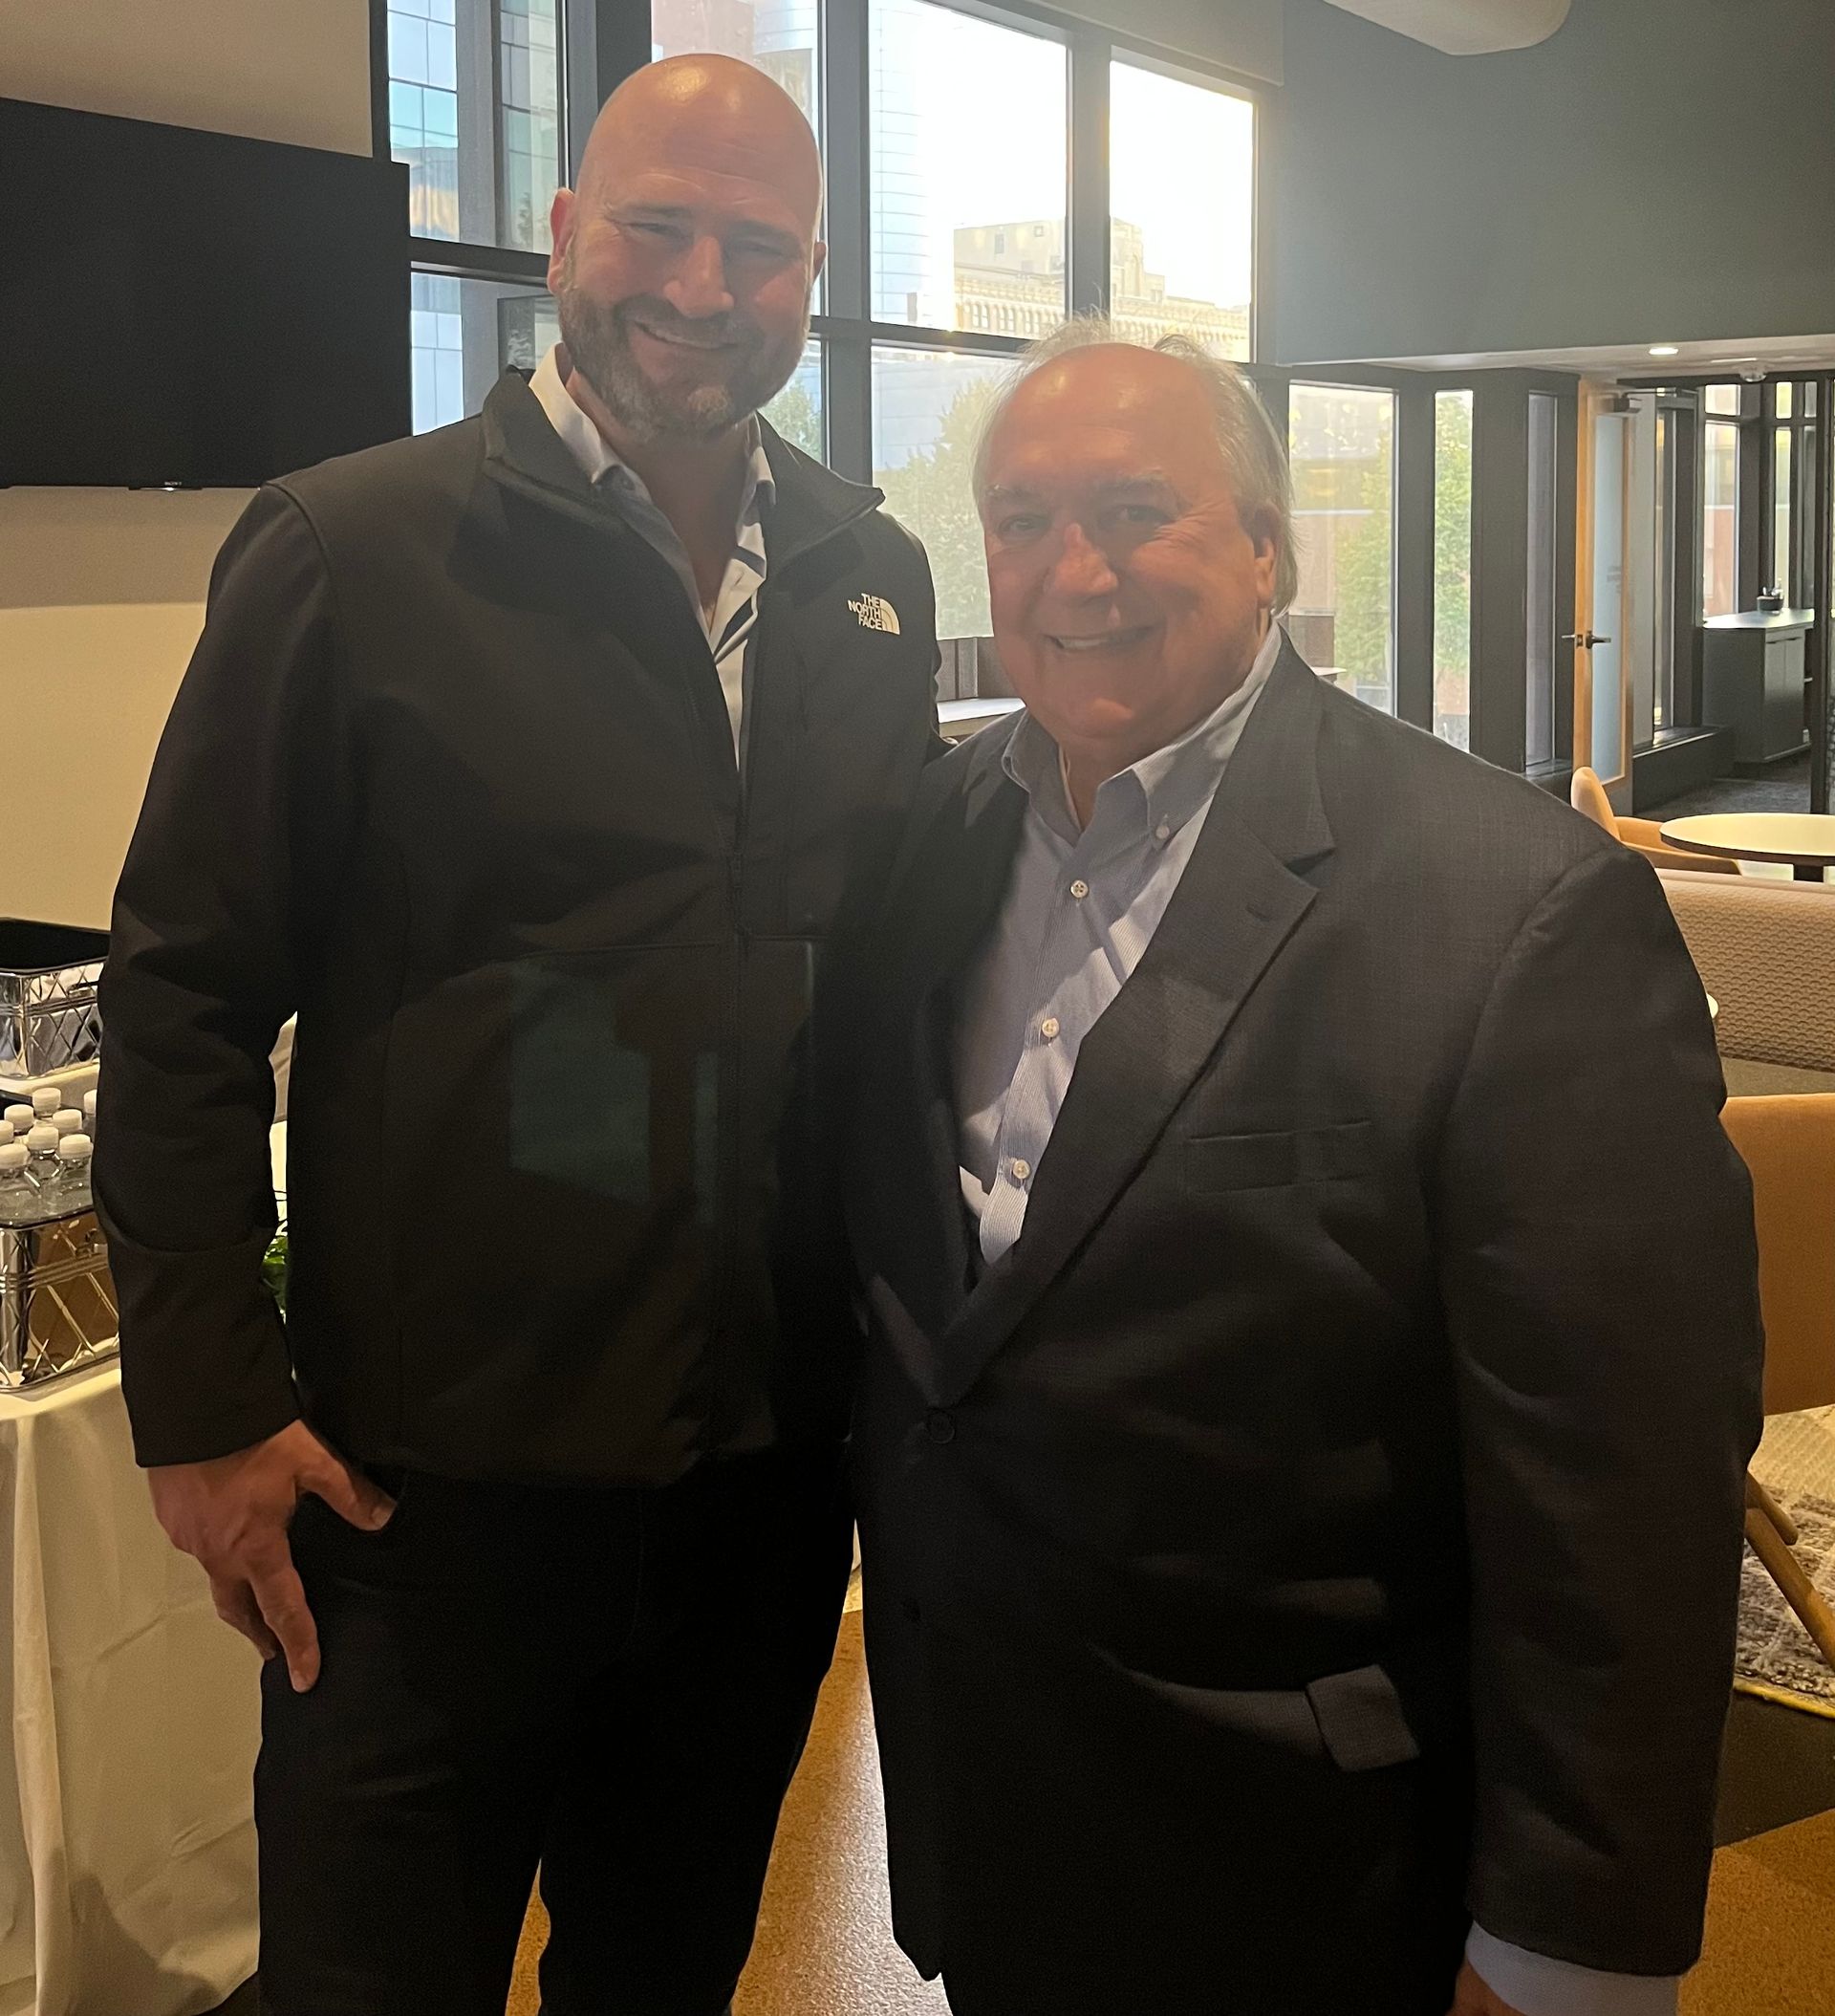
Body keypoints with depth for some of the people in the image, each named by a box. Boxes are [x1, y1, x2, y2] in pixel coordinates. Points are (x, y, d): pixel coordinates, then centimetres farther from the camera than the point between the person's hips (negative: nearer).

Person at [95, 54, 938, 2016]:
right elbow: (184, 987, -8)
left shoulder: (871, 576, 6)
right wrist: (205, 1405, -11)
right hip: (441, 1465, -4)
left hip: (772, 1449, 5)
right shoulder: (353, 550, -9)